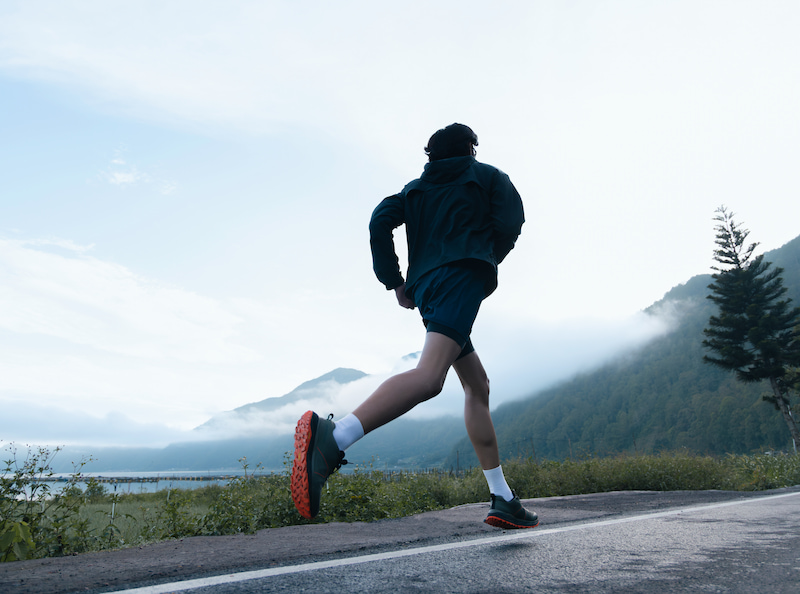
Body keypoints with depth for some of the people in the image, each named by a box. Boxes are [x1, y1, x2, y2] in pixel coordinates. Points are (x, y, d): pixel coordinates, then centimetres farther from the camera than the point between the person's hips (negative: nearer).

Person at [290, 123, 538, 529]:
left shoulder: (416, 188, 28)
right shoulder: (487, 176, 20)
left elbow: (380, 222, 10)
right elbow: (511, 221, 4)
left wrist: (394, 282, 12)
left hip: (425, 289, 7)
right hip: (463, 278, -6)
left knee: (477, 386, 14)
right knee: (429, 377, -28)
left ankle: (503, 501, 15)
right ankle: (331, 438, -49)